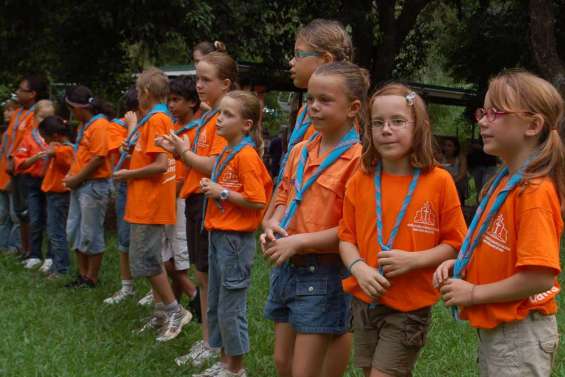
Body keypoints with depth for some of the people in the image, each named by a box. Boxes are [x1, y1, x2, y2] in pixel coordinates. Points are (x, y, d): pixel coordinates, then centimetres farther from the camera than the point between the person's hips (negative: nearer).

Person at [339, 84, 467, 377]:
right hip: (365, 301, 4)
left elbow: (454, 243, -5)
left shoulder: (438, 181, -9)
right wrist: (358, 267, -14)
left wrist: (414, 260, -19)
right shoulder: (360, 181, 0)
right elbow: (346, 237, 6)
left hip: (410, 307, -4)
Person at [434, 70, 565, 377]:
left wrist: (474, 293, -18)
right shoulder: (499, 184, 7)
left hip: (520, 333, -9)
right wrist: (460, 264, 1)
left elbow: (540, 277, -27)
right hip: (492, 326, 9)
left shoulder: (535, 192, -21)